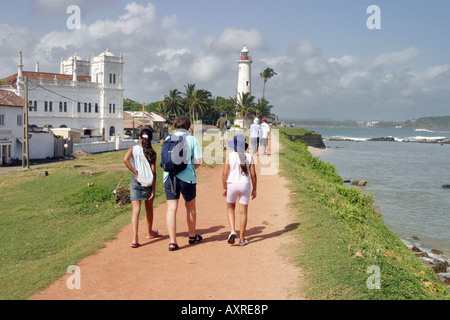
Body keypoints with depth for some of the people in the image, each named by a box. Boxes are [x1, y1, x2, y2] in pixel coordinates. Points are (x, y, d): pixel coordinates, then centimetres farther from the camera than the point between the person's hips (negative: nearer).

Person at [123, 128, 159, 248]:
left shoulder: (133, 149, -1)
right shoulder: (152, 153, -4)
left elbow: (125, 159, -20)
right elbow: (153, 172, -8)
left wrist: (136, 173, -14)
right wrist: (153, 190, -5)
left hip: (135, 181, 0)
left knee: (135, 210, -1)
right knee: (149, 208, 19)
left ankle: (135, 239, -12)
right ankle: (150, 233, 38)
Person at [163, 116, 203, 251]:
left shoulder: (168, 139, 8)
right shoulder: (192, 139, -1)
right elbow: (197, 162, -5)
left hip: (169, 176, 2)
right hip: (187, 177, -2)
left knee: (171, 209, 2)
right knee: (190, 206, 16)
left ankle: (173, 241, -3)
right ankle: (192, 236, 30)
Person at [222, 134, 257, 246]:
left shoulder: (229, 156, -7)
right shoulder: (249, 156, -2)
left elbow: (225, 174, -7)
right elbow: (253, 175, -1)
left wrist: (224, 188, 4)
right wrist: (254, 189, 9)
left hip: (232, 185, -1)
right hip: (245, 185, 1)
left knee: (230, 208, 20)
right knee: (243, 212, 7)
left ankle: (232, 231, 1)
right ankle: (242, 239, 13)